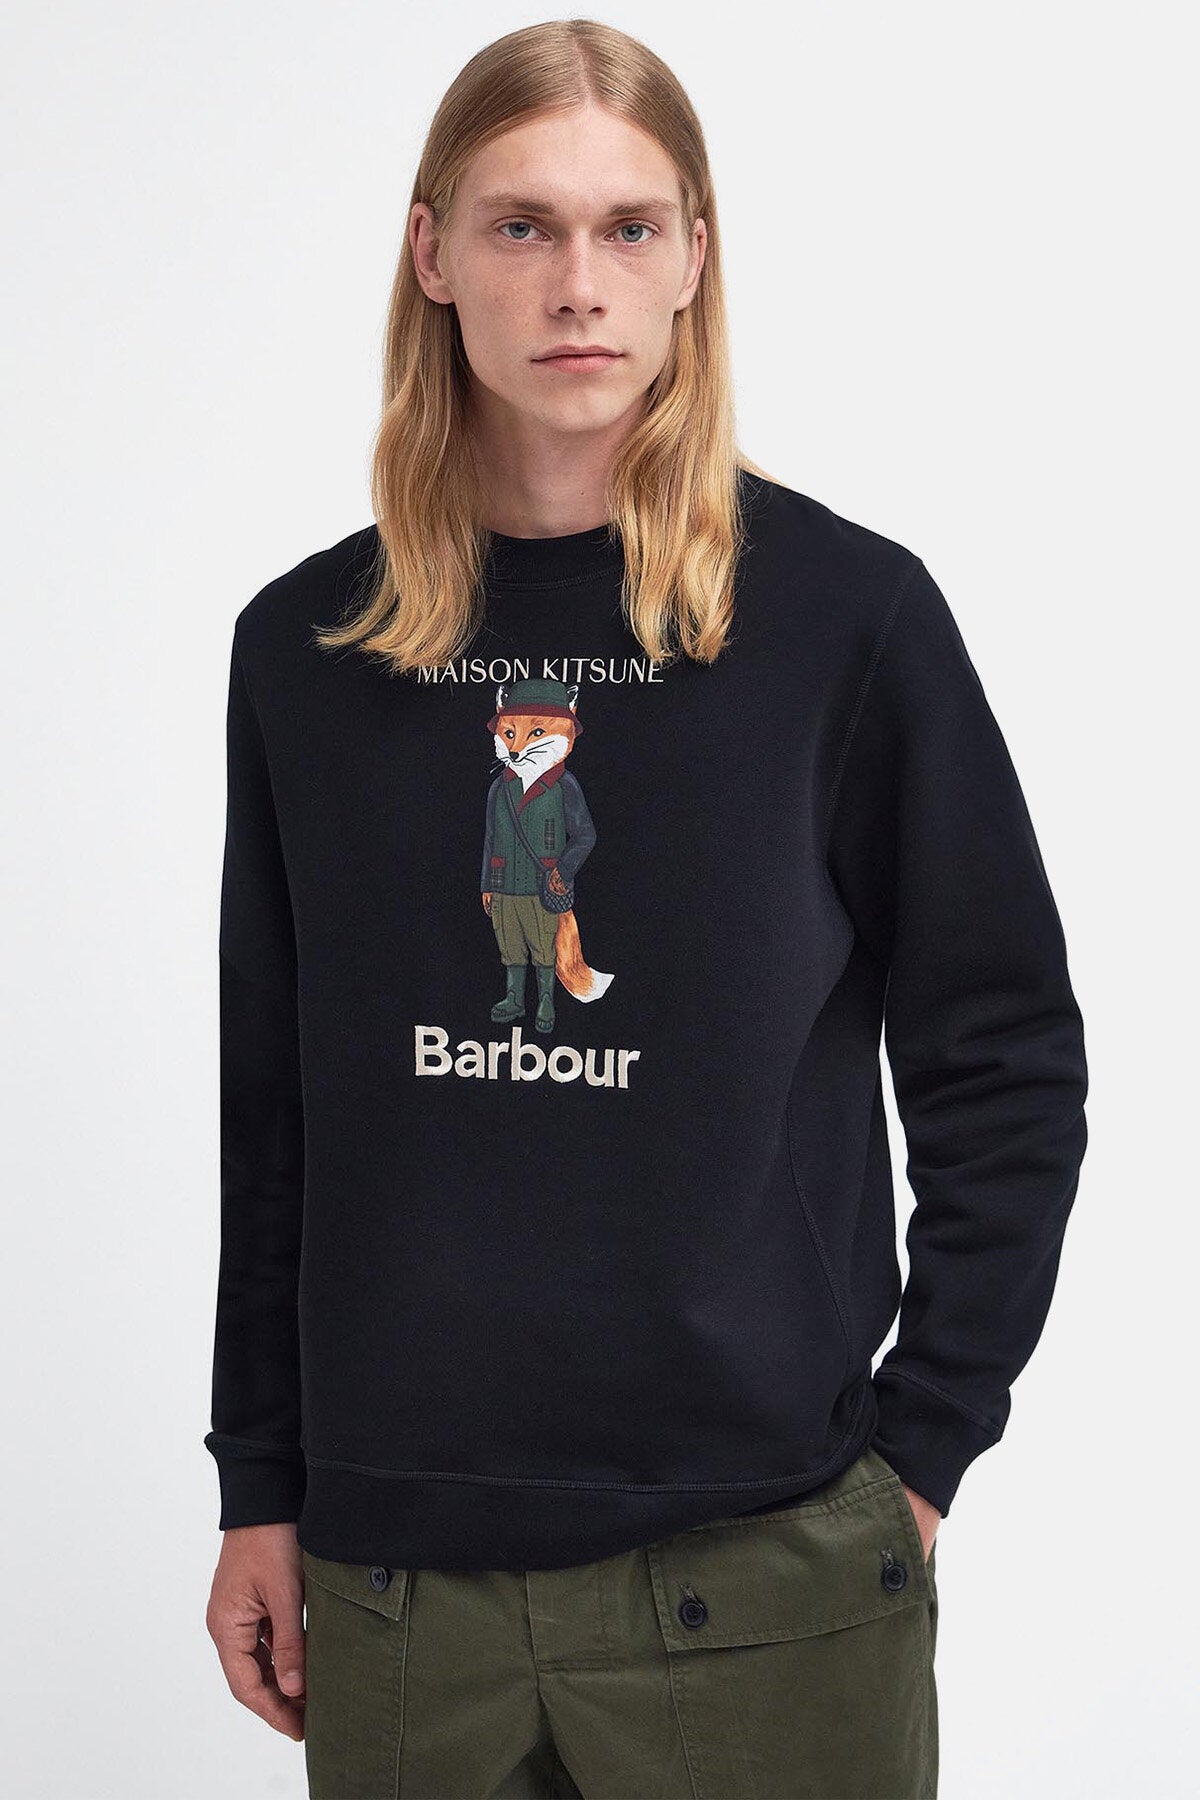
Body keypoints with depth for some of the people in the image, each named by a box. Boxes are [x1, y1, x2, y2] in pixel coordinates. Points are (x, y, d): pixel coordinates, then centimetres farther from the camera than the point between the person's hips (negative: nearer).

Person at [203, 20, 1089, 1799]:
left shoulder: (845, 613, -4)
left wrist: (918, 1450, -4)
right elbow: (273, 1107, 9)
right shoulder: (307, 648, 4)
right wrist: (259, 1492, 8)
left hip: (767, 1581, -2)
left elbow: (1008, 1064, 0)